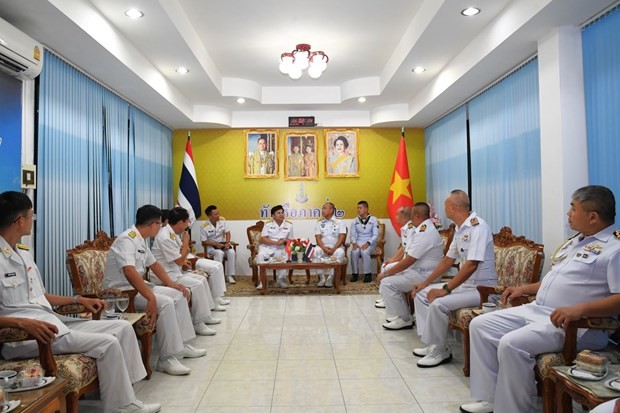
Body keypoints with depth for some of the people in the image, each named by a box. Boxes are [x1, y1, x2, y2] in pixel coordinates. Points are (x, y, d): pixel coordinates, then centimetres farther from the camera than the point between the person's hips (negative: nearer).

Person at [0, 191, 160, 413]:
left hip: (52, 322, 9)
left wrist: (79, 299, 14)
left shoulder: (23, 253, 15)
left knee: (122, 327, 0)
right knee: (107, 343, -21)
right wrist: (24, 322, -33)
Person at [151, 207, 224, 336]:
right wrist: (186, 242, -14)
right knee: (197, 285, -20)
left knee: (202, 279, 9)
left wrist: (183, 260, -4)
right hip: (165, 275, -10)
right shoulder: (165, 237, -24)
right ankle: (198, 324, -11)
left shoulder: (173, 233, 6)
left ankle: (205, 315, 18)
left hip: (175, 271, 10)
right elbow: (179, 261, -21)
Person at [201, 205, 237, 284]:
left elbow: (227, 232, 1)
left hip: (223, 243, 3)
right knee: (219, 253, -36)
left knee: (232, 252, -27)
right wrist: (215, 244, -22)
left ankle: (230, 275, -18)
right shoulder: (204, 227, -15)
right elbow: (204, 241, -10)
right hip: (211, 246, -3)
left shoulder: (222, 220, -5)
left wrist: (227, 243, -15)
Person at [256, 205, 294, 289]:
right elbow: (263, 239, -6)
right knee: (260, 256, -33)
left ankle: (281, 280, -8)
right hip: (267, 247, -1)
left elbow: (291, 240, 13)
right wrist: (276, 242, -16)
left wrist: (284, 241, -11)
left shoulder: (289, 225, 8)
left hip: (280, 249, 1)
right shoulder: (268, 225, 2)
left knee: (284, 257, -30)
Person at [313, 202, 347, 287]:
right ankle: (321, 278, -22)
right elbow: (318, 238, 2)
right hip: (323, 247, 2)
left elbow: (342, 237, -4)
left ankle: (330, 278, -26)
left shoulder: (339, 222, 5)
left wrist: (333, 249, -18)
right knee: (315, 251, -32)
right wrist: (324, 248, -18)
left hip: (336, 247, -2)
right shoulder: (319, 223, 12)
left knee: (340, 253, -36)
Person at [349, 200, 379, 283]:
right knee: (354, 252, -30)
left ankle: (367, 274, -20)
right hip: (358, 243, 2)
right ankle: (355, 273, -16)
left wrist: (368, 243, -20)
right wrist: (354, 243, -13)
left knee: (365, 252, -34)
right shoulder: (355, 221, 11)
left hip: (370, 243, -2)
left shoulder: (373, 219, 1)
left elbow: (375, 235, -5)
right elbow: (352, 234, 8)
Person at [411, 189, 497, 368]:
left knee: (438, 303, -26)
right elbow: (448, 261, 14)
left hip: (481, 289, -10)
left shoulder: (477, 227, -20)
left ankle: (440, 351, -4)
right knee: (421, 294, 6)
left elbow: (471, 265, -28)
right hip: (464, 284, 10)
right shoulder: (460, 229, 8)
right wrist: (425, 283, 11)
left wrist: (446, 289, -24)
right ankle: (432, 343, 10)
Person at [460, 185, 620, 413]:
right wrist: (523, 288, 20)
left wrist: (580, 309, -33)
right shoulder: (575, 240, 19)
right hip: (536, 309, 10)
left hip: (571, 323, -10)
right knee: (480, 325, 0)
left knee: (511, 344, -31)